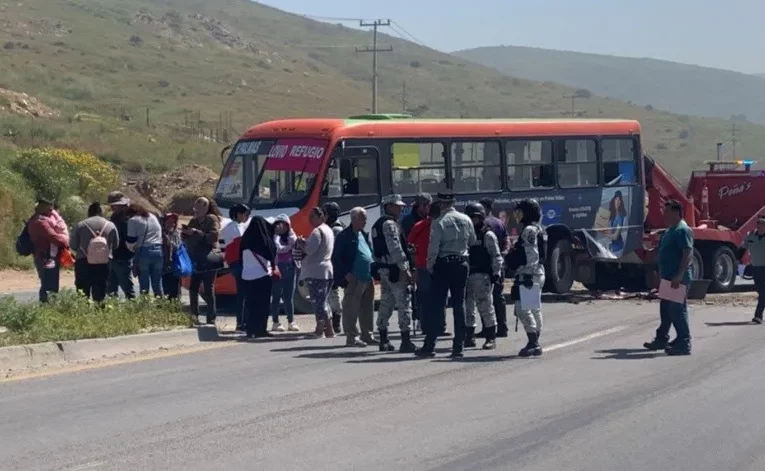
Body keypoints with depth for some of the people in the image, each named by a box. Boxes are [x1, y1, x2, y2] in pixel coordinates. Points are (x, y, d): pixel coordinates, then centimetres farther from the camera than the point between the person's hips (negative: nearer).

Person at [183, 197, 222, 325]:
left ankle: (211, 319, -3)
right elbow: (186, 240, 22)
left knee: (208, 290, -6)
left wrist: (196, 233, -20)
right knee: (193, 289, 4)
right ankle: (194, 317, 11)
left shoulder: (212, 219, -3)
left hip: (208, 261, -7)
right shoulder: (194, 221, 18)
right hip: (195, 261, 7)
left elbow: (214, 235, -18)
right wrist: (185, 233, -1)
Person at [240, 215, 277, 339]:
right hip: (262, 274, -5)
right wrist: (273, 267, 10)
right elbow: (271, 255, -7)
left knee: (251, 303, 11)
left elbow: (241, 257, 9)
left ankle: (250, 329, 10)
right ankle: (260, 329, 1)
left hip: (247, 275, 5)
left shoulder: (246, 239, 2)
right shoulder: (263, 239, -14)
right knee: (263, 303, 2)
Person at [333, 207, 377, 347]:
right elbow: (336, 258, -9)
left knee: (367, 310, 11)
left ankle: (367, 335, 18)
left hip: (368, 278, 8)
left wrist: (374, 271, 11)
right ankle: (351, 337, -2)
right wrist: (346, 274, -16)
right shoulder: (344, 236, -7)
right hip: (354, 279, -8)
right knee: (351, 310, -5)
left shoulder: (364, 235, 16)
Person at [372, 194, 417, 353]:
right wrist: (404, 269, -21)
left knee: (386, 303, 14)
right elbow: (395, 248, -20)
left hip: (383, 268, 10)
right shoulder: (390, 224, -13)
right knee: (404, 303, -9)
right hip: (394, 269, -10)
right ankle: (406, 341, -13)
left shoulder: (378, 224, 18)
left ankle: (383, 340, 17)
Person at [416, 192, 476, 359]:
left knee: (436, 306, 0)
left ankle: (430, 346, -1)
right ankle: (458, 347, 4)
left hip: (443, 265, -3)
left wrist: (430, 266, 1)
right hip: (462, 263, 3)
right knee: (459, 306, 7)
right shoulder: (466, 220, 1)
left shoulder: (438, 223, -11)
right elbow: (472, 241, 12)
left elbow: (433, 248, -12)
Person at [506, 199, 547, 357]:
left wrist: (528, 275, -23)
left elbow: (532, 255, -20)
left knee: (523, 308, -14)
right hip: (538, 274, 11)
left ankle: (532, 342, -18)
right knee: (535, 309, 12)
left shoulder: (529, 230, -12)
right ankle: (535, 344, 15)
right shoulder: (537, 229, 19)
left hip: (528, 274, -11)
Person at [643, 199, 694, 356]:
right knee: (665, 309, 16)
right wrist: (661, 275, 22)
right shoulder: (669, 231, 18)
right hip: (669, 278, 10)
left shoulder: (682, 230, -14)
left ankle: (683, 344, -5)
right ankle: (661, 339, 26)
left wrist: (679, 276, -27)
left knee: (677, 310, -8)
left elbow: (688, 253, -22)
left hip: (678, 279, -10)